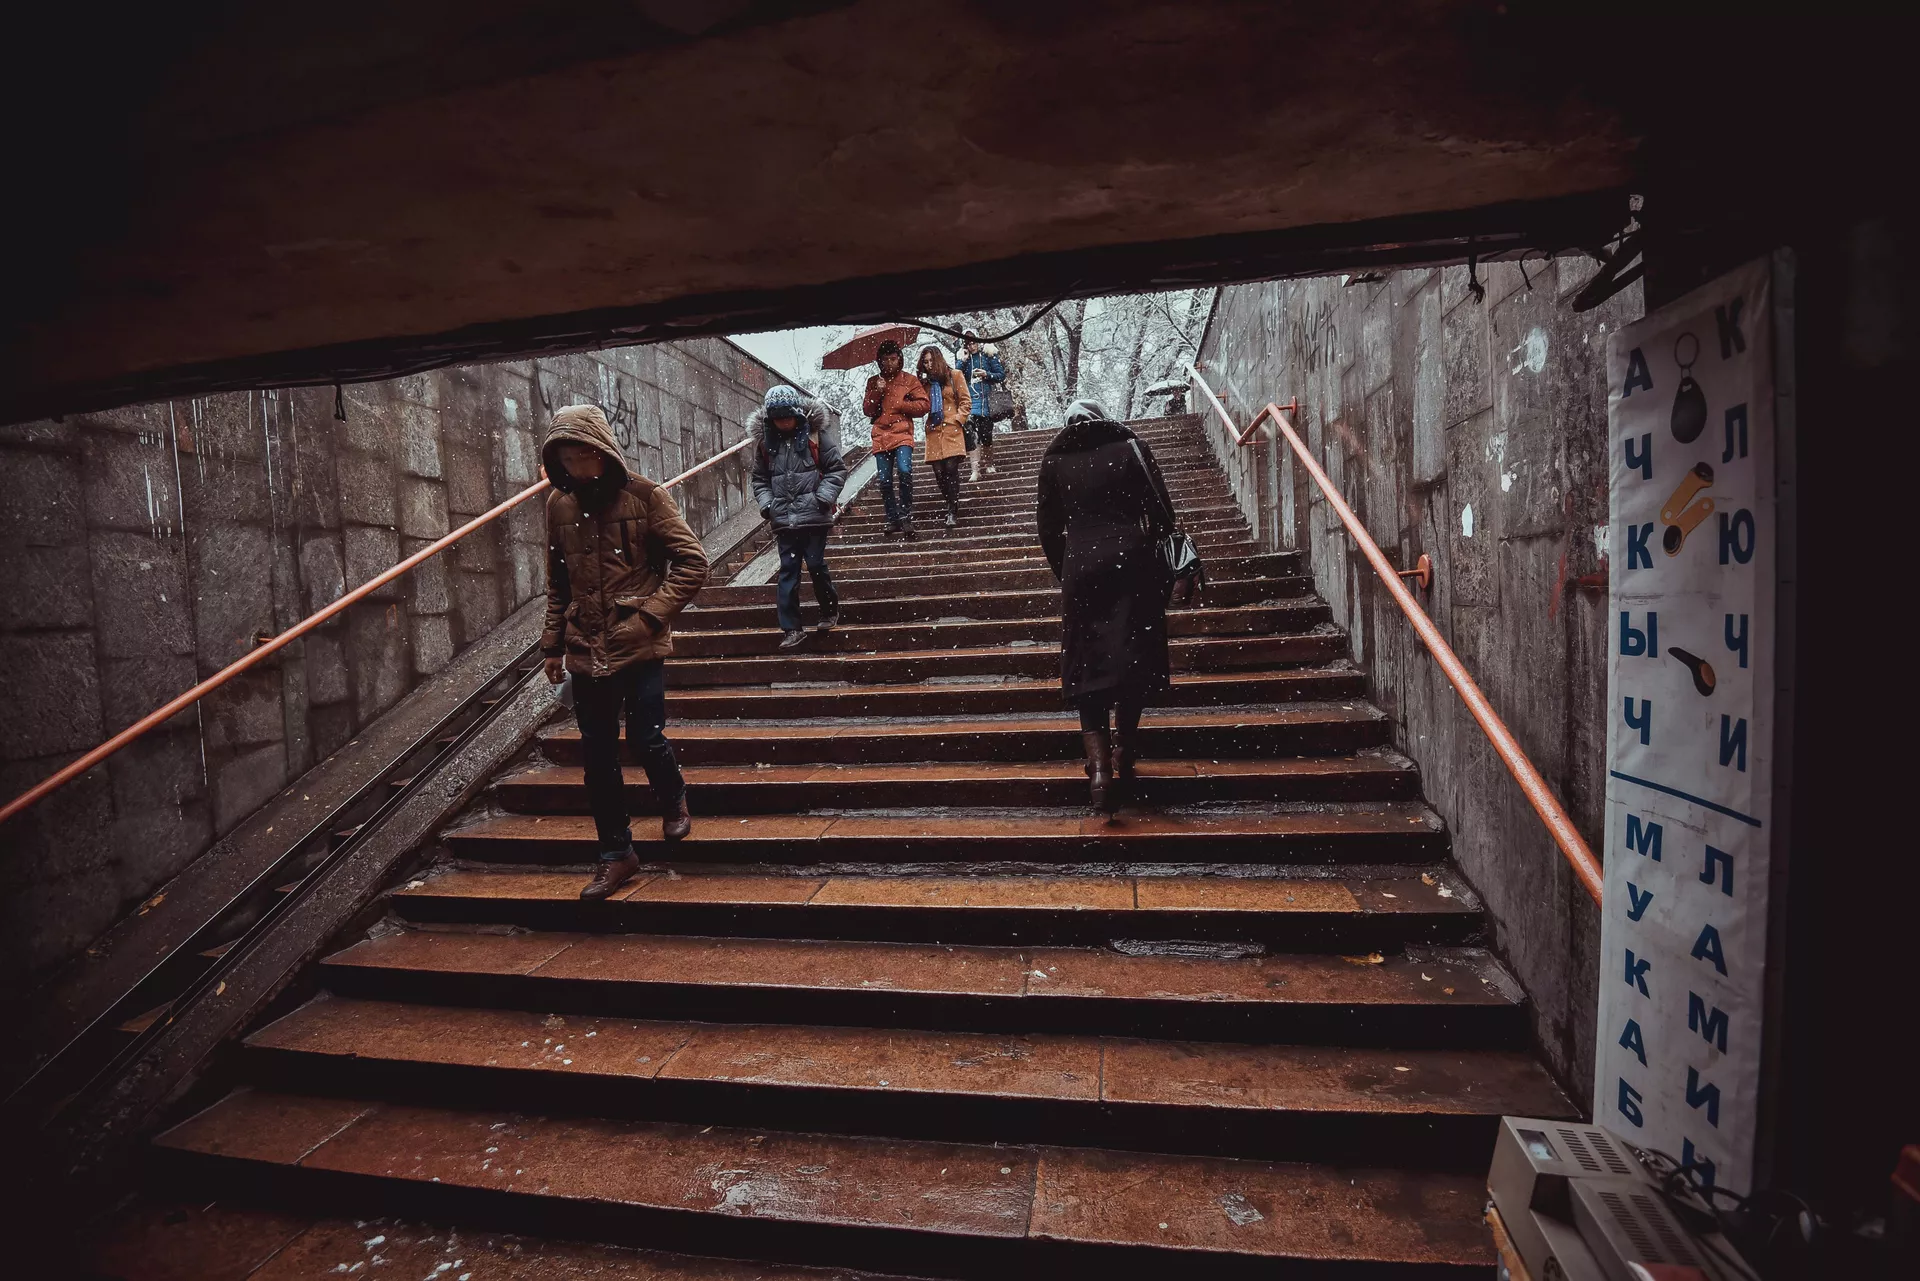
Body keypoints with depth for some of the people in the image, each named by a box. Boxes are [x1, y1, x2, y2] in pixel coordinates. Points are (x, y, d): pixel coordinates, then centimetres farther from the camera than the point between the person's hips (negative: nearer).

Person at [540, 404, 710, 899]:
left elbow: (692, 562, -8)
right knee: (598, 755, 8)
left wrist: (651, 613, -15)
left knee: (646, 738, -7)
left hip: (640, 646, -4)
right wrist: (552, 644, 15)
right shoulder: (558, 505, 7)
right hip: (586, 650, 4)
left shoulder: (645, 496, -6)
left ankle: (673, 802, 28)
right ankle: (615, 854, 23)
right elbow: (557, 583, 15)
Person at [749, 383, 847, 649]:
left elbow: (837, 469, -2)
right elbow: (759, 479, 16)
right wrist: (766, 504, 1)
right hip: (783, 518, 3)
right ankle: (791, 629, 7)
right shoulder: (765, 440, 8)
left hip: (813, 515, -3)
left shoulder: (815, 434, -2)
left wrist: (823, 497, -12)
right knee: (788, 571, 3)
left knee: (816, 564, 0)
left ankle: (830, 611, 25)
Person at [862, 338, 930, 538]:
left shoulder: (909, 380, 8)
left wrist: (899, 405, -5)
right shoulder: (873, 382, 16)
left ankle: (906, 516, -12)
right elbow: (868, 411, 10)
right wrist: (877, 392, -5)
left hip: (902, 434, -3)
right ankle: (893, 520, 14)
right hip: (880, 437, 3)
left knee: (904, 471, -24)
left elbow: (924, 404, 1)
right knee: (884, 481, 1)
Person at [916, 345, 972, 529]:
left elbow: (966, 401, 3)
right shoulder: (924, 382, 15)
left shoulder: (954, 375, 5)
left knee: (951, 468, -14)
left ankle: (953, 512, -11)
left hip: (951, 429, -4)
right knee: (939, 471, -2)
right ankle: (951, 508, 13)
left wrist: (957, 419, -7)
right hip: (933, 431, 4)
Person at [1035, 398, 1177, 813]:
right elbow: (1161, 512, 2)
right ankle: (1123, 758, 16)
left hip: (1079, 566, 0)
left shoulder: (1053, 459, 10)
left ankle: (1099, 765, -8)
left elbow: (1048, 529, 9)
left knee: (1087, 666, 5)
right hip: (1132, 561, 0)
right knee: (1132, 658, 10)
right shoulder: (1130, 446, 8)